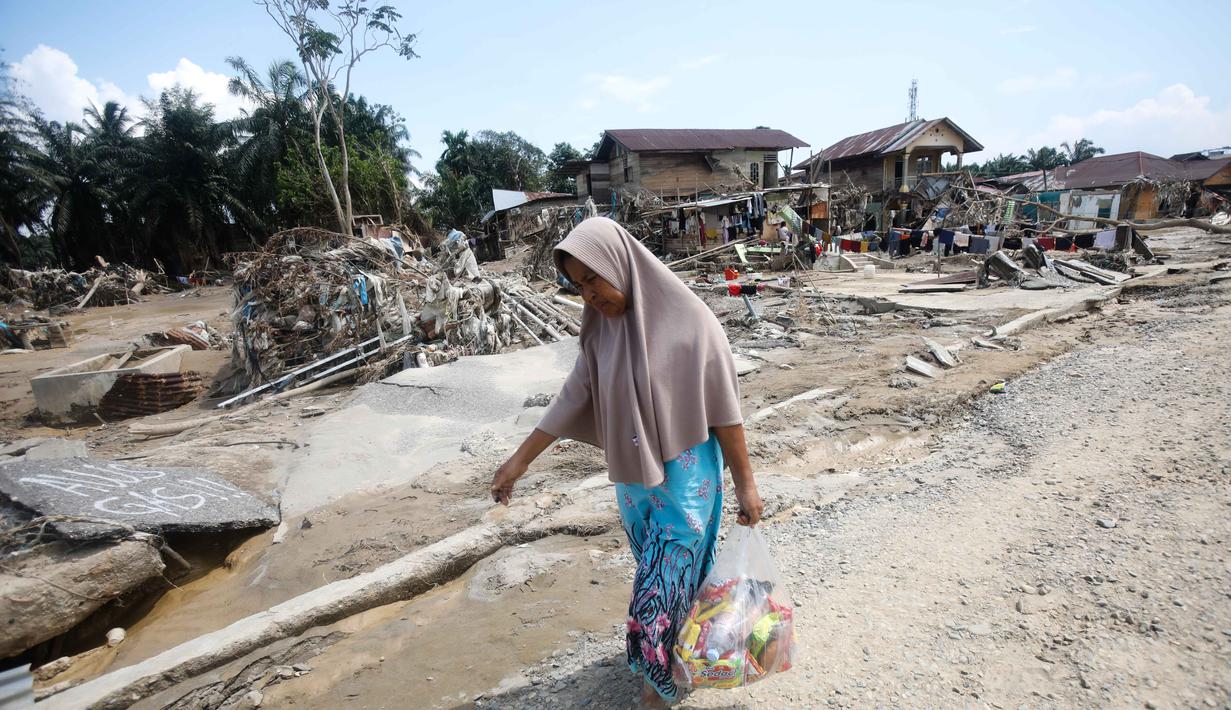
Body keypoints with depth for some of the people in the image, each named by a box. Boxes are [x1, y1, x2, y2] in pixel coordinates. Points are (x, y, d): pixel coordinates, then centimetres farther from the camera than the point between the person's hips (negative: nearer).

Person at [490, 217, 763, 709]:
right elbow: (572, 398, 3)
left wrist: (744, 482, -8)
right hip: (631, 479, 5)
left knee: (662, 587, 3)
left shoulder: (689, 320, -18)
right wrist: (520, 459, 4)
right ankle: (671, 656, 45)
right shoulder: (601, 328, -2)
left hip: (684, 478, -5)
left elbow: (724, 409, -13)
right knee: (662, 575, 21)